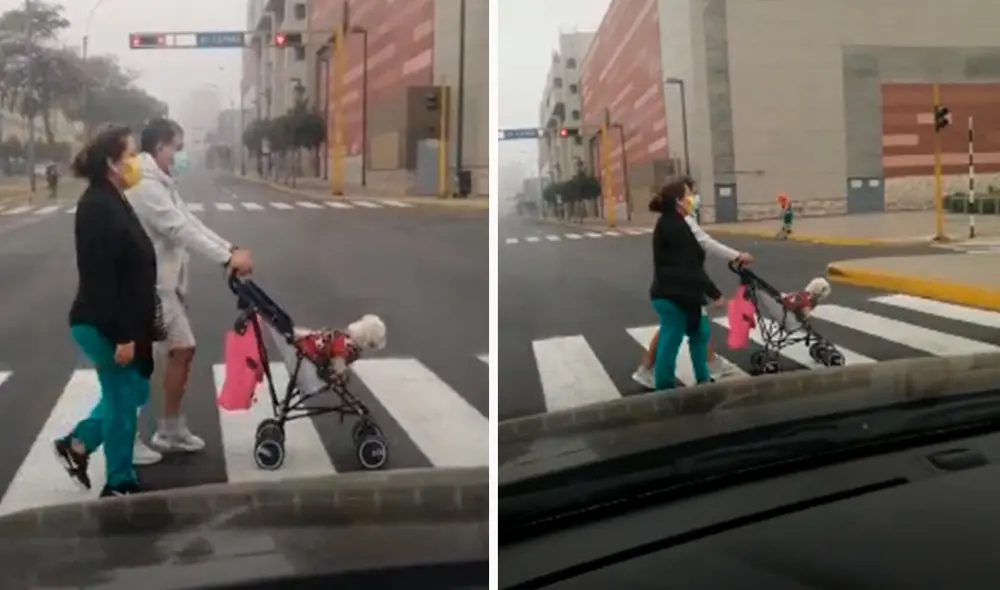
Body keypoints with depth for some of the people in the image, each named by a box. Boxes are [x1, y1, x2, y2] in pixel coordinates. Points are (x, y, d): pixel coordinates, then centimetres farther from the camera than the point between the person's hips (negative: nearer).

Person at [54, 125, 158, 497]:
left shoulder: (113, 202, 11)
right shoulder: (97, 207, -20)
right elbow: (100, 278, -24)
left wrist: (131, 329, 21)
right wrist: (121, 335, -24)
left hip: (122, 323, 10)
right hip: (104, 326, -10)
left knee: (129, 394, 19)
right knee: (123, 399, 2)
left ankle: (76, 444, 34)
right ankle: (119, 484, 17)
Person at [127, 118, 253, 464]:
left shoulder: (161, 183, 15)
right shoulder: (145, 186, -18)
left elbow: (189, 222, 11)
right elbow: (180, 231, -23)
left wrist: (231, 250, 1)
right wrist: (227, 259, -23)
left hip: (164, 283, 10)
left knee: (182, 350, 12)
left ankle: (171, 430, 23)